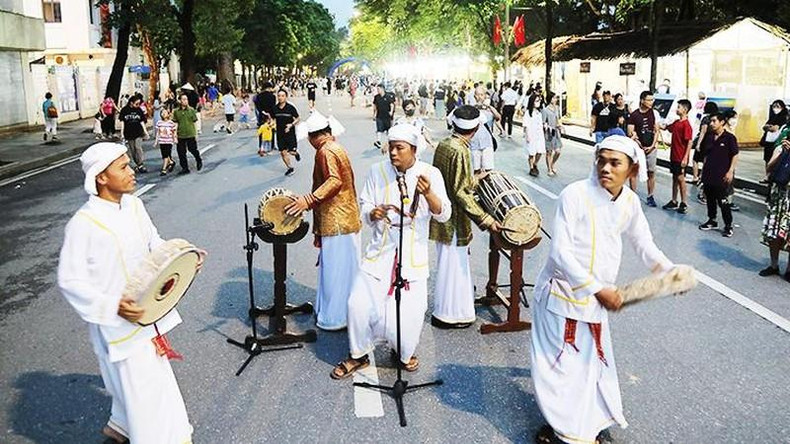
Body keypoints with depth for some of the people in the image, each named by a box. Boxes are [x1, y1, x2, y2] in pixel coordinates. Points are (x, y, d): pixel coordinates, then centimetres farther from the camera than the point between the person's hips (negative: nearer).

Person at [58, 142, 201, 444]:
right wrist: (113, 305, -27)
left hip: (148, 310, 7)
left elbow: (155, 244, 12)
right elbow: (70, 281, -17)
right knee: (141, 385, 3)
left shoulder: (134, 205, -2)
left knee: (149, 372, 23)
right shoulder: (83, 224, -21)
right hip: (118, 320, -7)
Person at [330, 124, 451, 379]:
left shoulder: (430, 174, -6)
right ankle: (358, 355, 22)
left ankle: (405, 353, 29)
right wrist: (373, 213, -20)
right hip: (380, 251, 2)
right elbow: (364, 206, 4)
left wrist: (428, 193, -33)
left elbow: (443, 215, -13)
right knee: (359, 303, -3)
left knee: (410, 311, -3)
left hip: (413, 255, -1)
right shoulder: (378, 171, -1)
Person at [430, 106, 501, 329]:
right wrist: (485, 219, -25)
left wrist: (473, 180, 26)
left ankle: (449, 307, 42)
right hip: (454, 219, -9)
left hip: (442, 215, 9)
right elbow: (461, 193, -25)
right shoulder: (460, 152, -23)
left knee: (450, 262, 24)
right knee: (453, 264, 5)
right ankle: (447, 314, 18)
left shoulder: (443, 145, 3)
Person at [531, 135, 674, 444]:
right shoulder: (575, 195, -21)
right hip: (562, 293, -5)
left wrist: (668, 270, -5)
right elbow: (560, 253, -22)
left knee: (592, 360, 19)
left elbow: (644, 244, 12)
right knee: (560, 363, 6)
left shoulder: (630, 202, -3)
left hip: (597, 298, 6)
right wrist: (599, 289, -20)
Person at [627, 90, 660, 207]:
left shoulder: (654, 113, 3)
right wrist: (641, 147, -9)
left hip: (651, 148, 2)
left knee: (651, 173, 5)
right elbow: (630, 134, -7)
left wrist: (652, 146, -3)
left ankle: (650, 196, 15)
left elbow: (656, 131, 6)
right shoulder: (634, 115, -6)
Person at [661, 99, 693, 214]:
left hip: (681, 158, -8)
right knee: (675, 178, 14)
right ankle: (674, 202, 22)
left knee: (681, 179, -1)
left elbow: (690, 142, -19)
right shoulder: (676, 122, 8)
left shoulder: (686, 125, -17)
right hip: (673, 156, 8)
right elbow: (666, 127, 26)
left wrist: (685, 158, -21)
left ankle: (684, 204, 9)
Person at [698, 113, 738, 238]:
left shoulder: (729, 137, -5)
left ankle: (728, 225, 4)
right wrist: (704, 171, 14)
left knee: (722, 201, -5)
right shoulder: (709, 138, 11)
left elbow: (735, 156, -5)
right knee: (710, 198, 12)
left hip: (721, 176, -6)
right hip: (708, 174, 6)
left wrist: (730, 171, -12)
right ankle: (712, 220, 26)